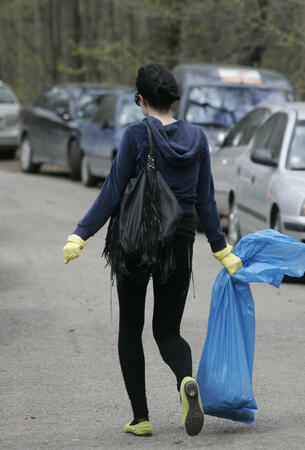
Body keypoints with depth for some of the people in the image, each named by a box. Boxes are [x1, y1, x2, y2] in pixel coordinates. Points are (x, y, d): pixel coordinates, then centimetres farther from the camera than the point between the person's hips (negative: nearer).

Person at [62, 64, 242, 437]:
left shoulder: (136, 135, -9)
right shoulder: (196, 137, 3)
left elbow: (112, 193, -13)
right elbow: (206, 200, 5)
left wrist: (80, 235, -11)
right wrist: (222, 251, 12)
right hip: (180, 242, 3)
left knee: (130, 329, 13)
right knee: (168, 330, 12)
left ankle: (140, 418, 11)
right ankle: (187, 380, -22)